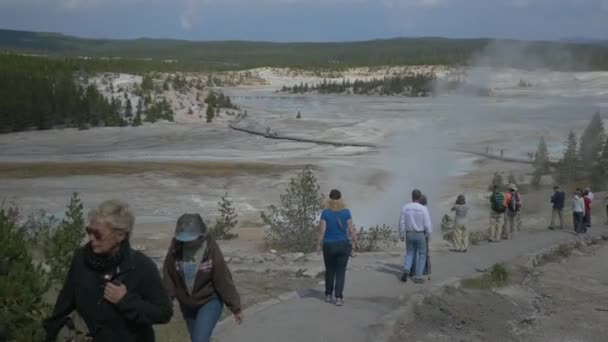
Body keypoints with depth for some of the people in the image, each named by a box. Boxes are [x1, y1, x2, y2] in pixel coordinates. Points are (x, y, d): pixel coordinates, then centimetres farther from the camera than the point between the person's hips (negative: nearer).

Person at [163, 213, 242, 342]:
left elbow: (224, 280, -16)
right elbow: (168, 278, -4)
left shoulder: (211, 250, -21)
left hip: (210, 301, -4)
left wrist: (235, 307, -11)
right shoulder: (175, 249, -14)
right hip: (187, 304, 4)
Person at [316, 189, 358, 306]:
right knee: (340, 272, 4)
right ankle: (339, 298, -4)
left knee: (329, 270, 18)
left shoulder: (325, 212, -8)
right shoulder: (346, 212, -6)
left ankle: (328, 295, 27)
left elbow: (322, 230, -9)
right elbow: (351, 230, -4)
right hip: (343, 244, 0)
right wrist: (355, 242, 9)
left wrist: (319, 245, 0)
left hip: (329, 245, 0)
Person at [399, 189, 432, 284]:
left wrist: (402, 235, 6)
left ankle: (406, 270, -7)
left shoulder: (405, 207, -6)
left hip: (409, 234, 2)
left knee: (410, 254, 18)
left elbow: (402, 222, -4)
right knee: (422, 255, 11)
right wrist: (429, 236, 1)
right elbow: (427, 224, -12)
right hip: (420, 234, -2)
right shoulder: (423, 209, -13)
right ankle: (418, 277, 4)